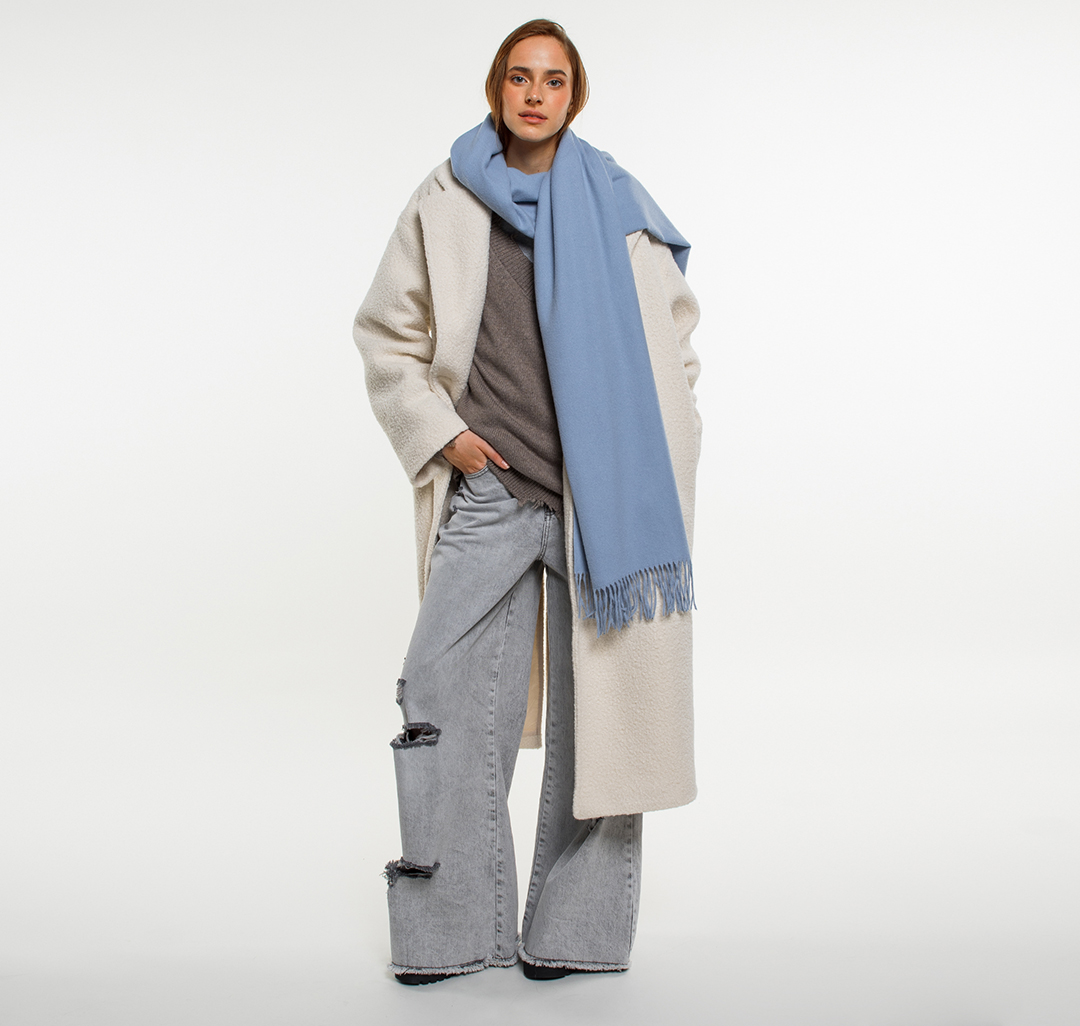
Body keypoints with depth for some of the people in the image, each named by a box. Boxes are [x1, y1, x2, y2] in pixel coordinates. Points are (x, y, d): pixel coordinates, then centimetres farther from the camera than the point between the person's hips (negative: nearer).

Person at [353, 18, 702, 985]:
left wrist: (655, 459, 5)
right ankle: (453, 924, 9)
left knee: (597, 695, 3)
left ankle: (576, 923, 17)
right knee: (446, 690, -5)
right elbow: (388, 335, 12)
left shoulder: (618, 205, 7)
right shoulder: (445, 205, 7)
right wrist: (439, 433, 0)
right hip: (489, 488, 0)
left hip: (603, 490, 0)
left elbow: (675, 333, 13)